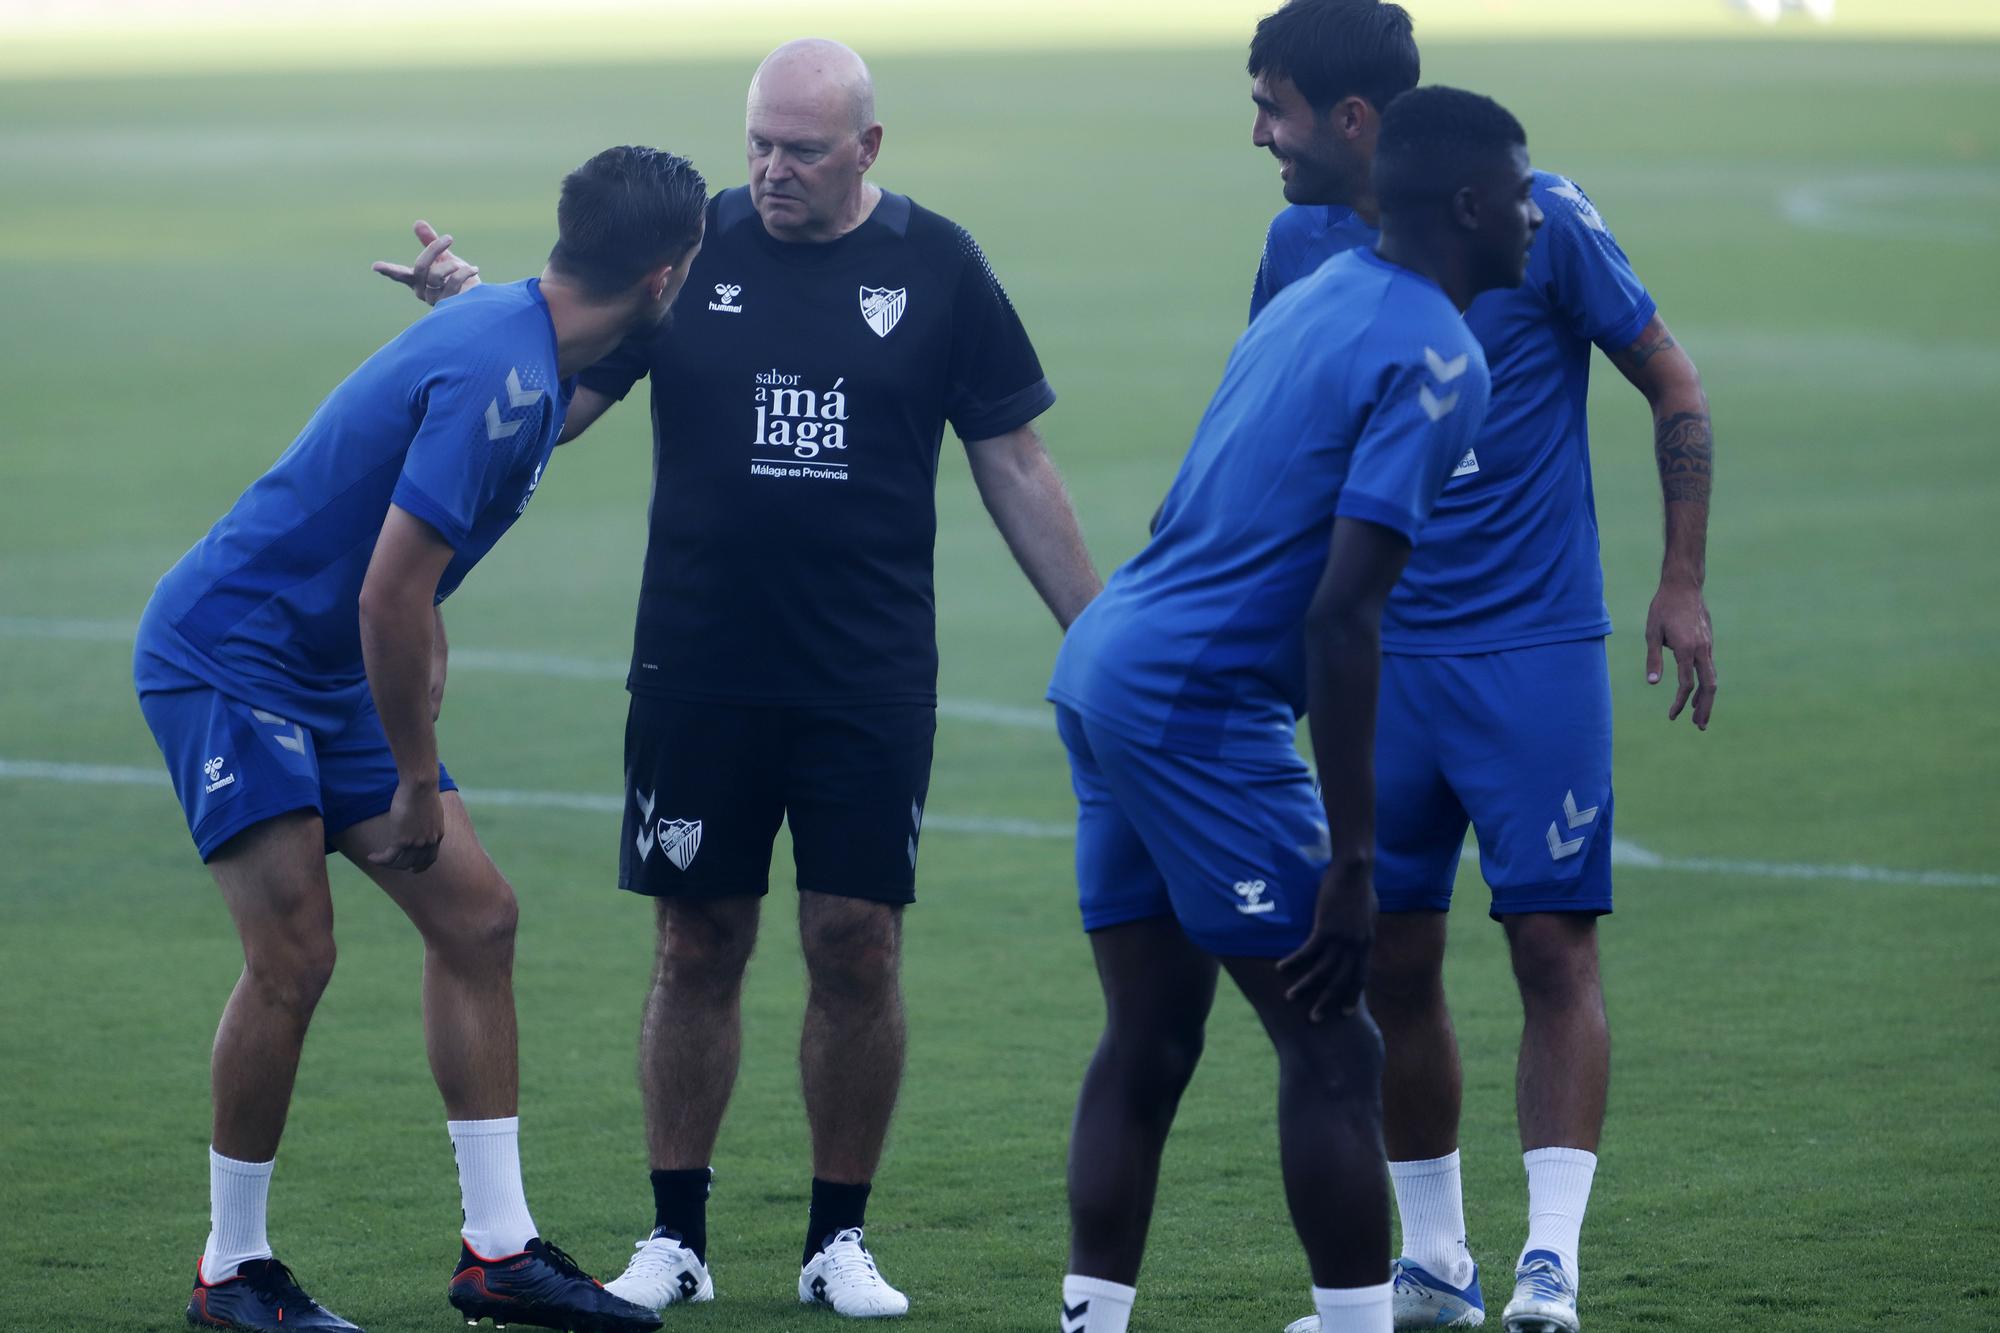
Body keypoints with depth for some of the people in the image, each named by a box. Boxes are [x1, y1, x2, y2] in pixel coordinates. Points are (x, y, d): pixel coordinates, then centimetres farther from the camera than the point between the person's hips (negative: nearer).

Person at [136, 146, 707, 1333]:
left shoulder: (518, 345, 5)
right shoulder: (495, 379, -26)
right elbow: (390, 593, -27)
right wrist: (417, 781, -18)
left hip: (328, 675, 10)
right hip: (225, 655, -10)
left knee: (476, 917, 4)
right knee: (295, 954, -13)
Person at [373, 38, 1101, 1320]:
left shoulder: (936, 267, 1)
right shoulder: (690, 248, 1)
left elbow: (1015, 466, 6)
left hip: (873, 679, 0)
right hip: (698, 673, 0)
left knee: (858, 946, -1)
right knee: (699, 947, 4)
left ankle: (841, 1240, 12)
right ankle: (676, 1238, 14)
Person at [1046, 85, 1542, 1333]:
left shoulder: (1318, 297, 15)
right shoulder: (1435, 360, -12)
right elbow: (1341, 612, -19)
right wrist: (1350, 864, -18)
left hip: (1104, 664, 9)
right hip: (1201, 703, -9)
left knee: (1148, 1043, 12)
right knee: (1332, 1050, -3)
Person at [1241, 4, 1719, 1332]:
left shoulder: (1538, 219, -8)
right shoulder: (1301, 247, 5)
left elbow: (1674, 387, 0)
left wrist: (1683, 583, -5)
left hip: (1534, 649, -4)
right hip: (1379, 658, 4)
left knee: (1555, 942, -8)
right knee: (1390, 960, 5)